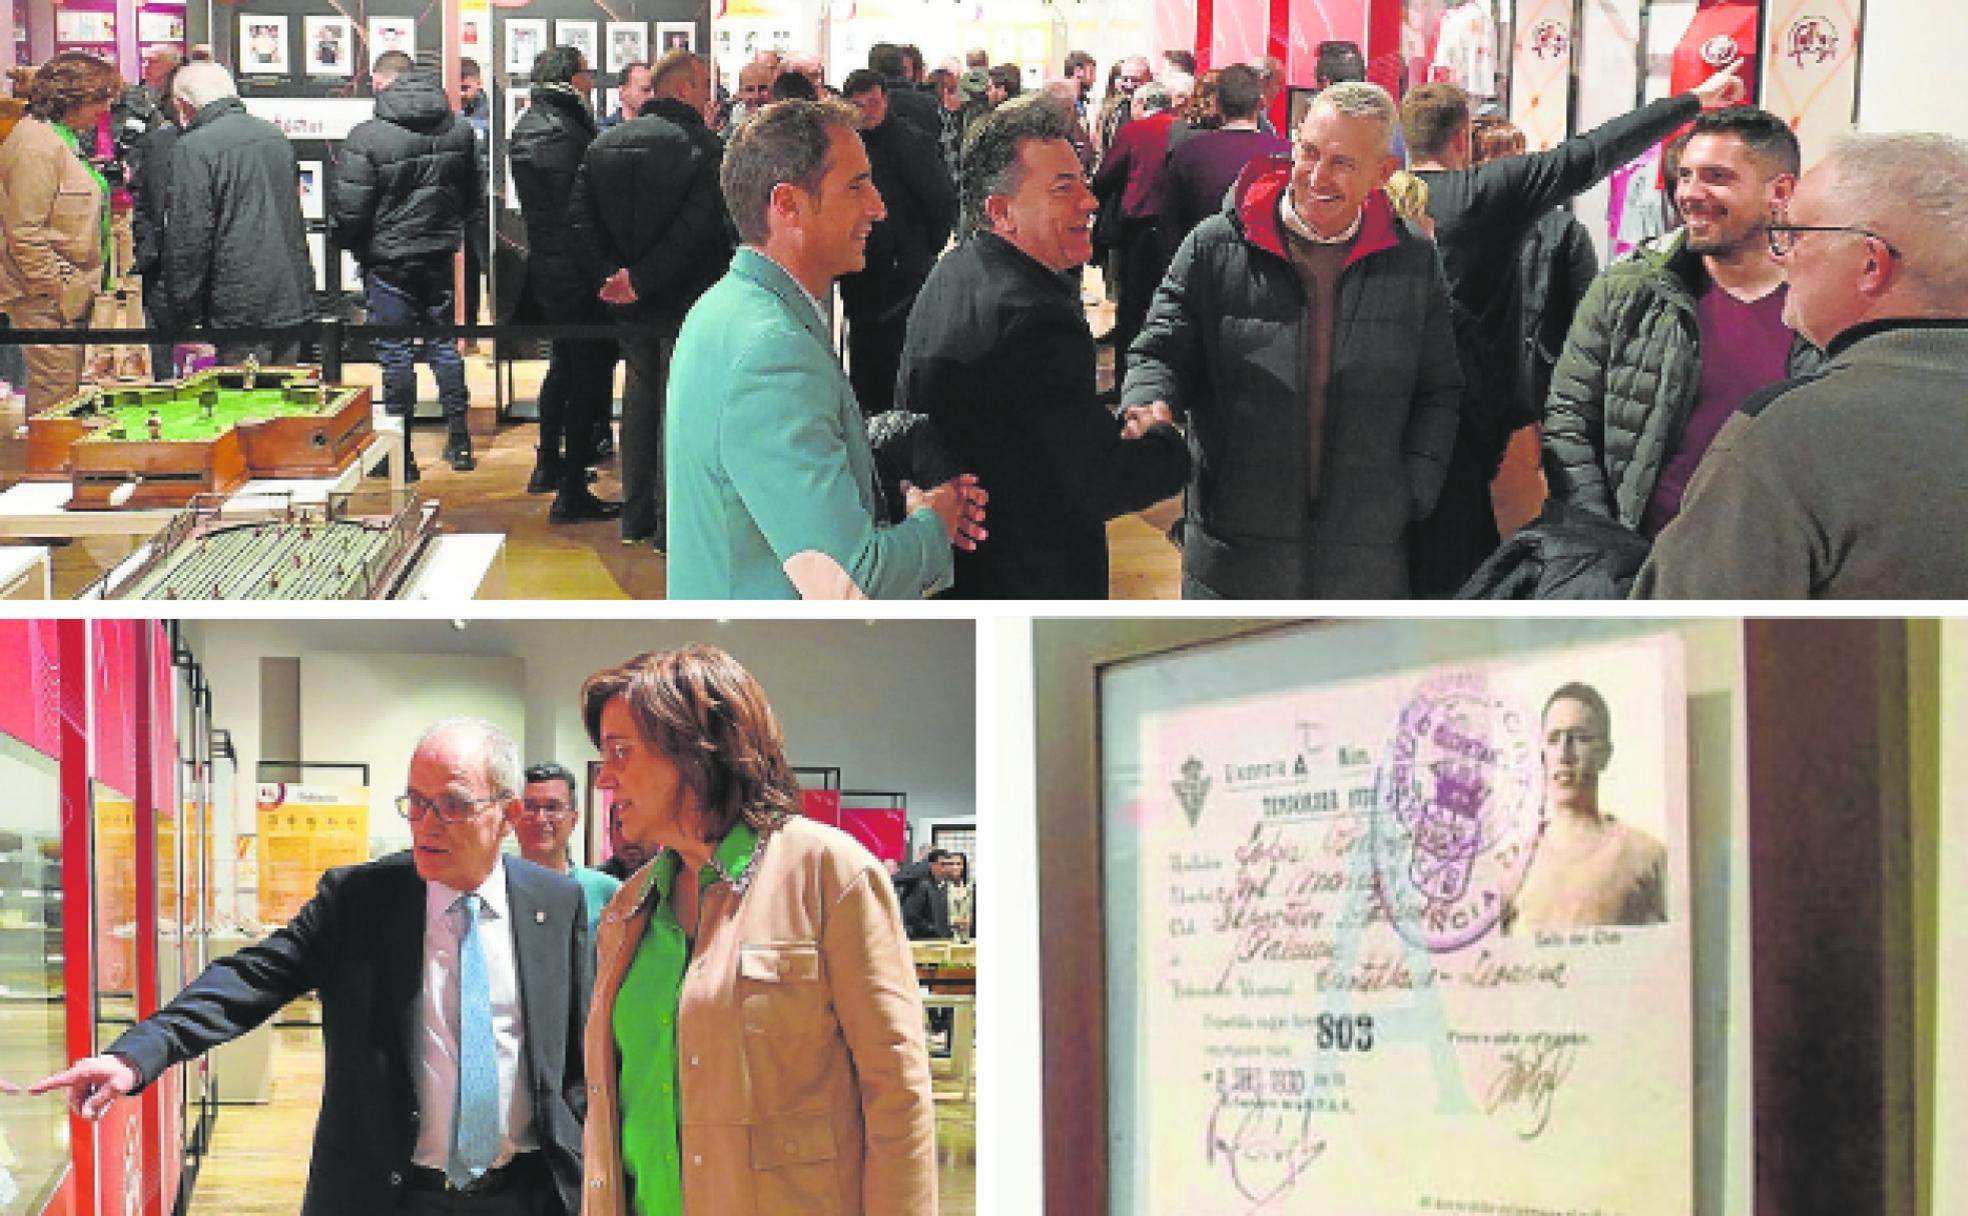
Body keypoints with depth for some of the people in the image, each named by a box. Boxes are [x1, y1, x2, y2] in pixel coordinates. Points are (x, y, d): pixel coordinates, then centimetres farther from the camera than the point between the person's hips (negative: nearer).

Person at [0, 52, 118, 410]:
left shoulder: (67, 139, 17)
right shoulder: (36, 143, -15)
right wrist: (57, 290, -18)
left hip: (72, 294, 10)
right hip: (48, 300, -10)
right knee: (55, 396, -8)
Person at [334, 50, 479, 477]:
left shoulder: (367, 137, -18)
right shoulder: (459, 129, 0)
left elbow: (350, 210, -16)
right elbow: (473, 196, 10)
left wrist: (344, 240, 5)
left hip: (388, 261, -5)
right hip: (441, 257, 5)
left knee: (395, 353, 4)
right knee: (444, 344, 16)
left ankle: (401, 454, 8)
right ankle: (460, 443, 20)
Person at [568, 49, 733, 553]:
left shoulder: (604, 143, 5)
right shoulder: (703, 147, -15)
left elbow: (580, 217, -2)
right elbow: (699, 229, -24)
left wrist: (614, 270, -7)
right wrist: (644, 279, -18)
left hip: (630, 305, 6)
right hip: (684, 303, -6)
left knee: (639, 403, 18)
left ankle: (635, 517, 23)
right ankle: (671, 525, 5)